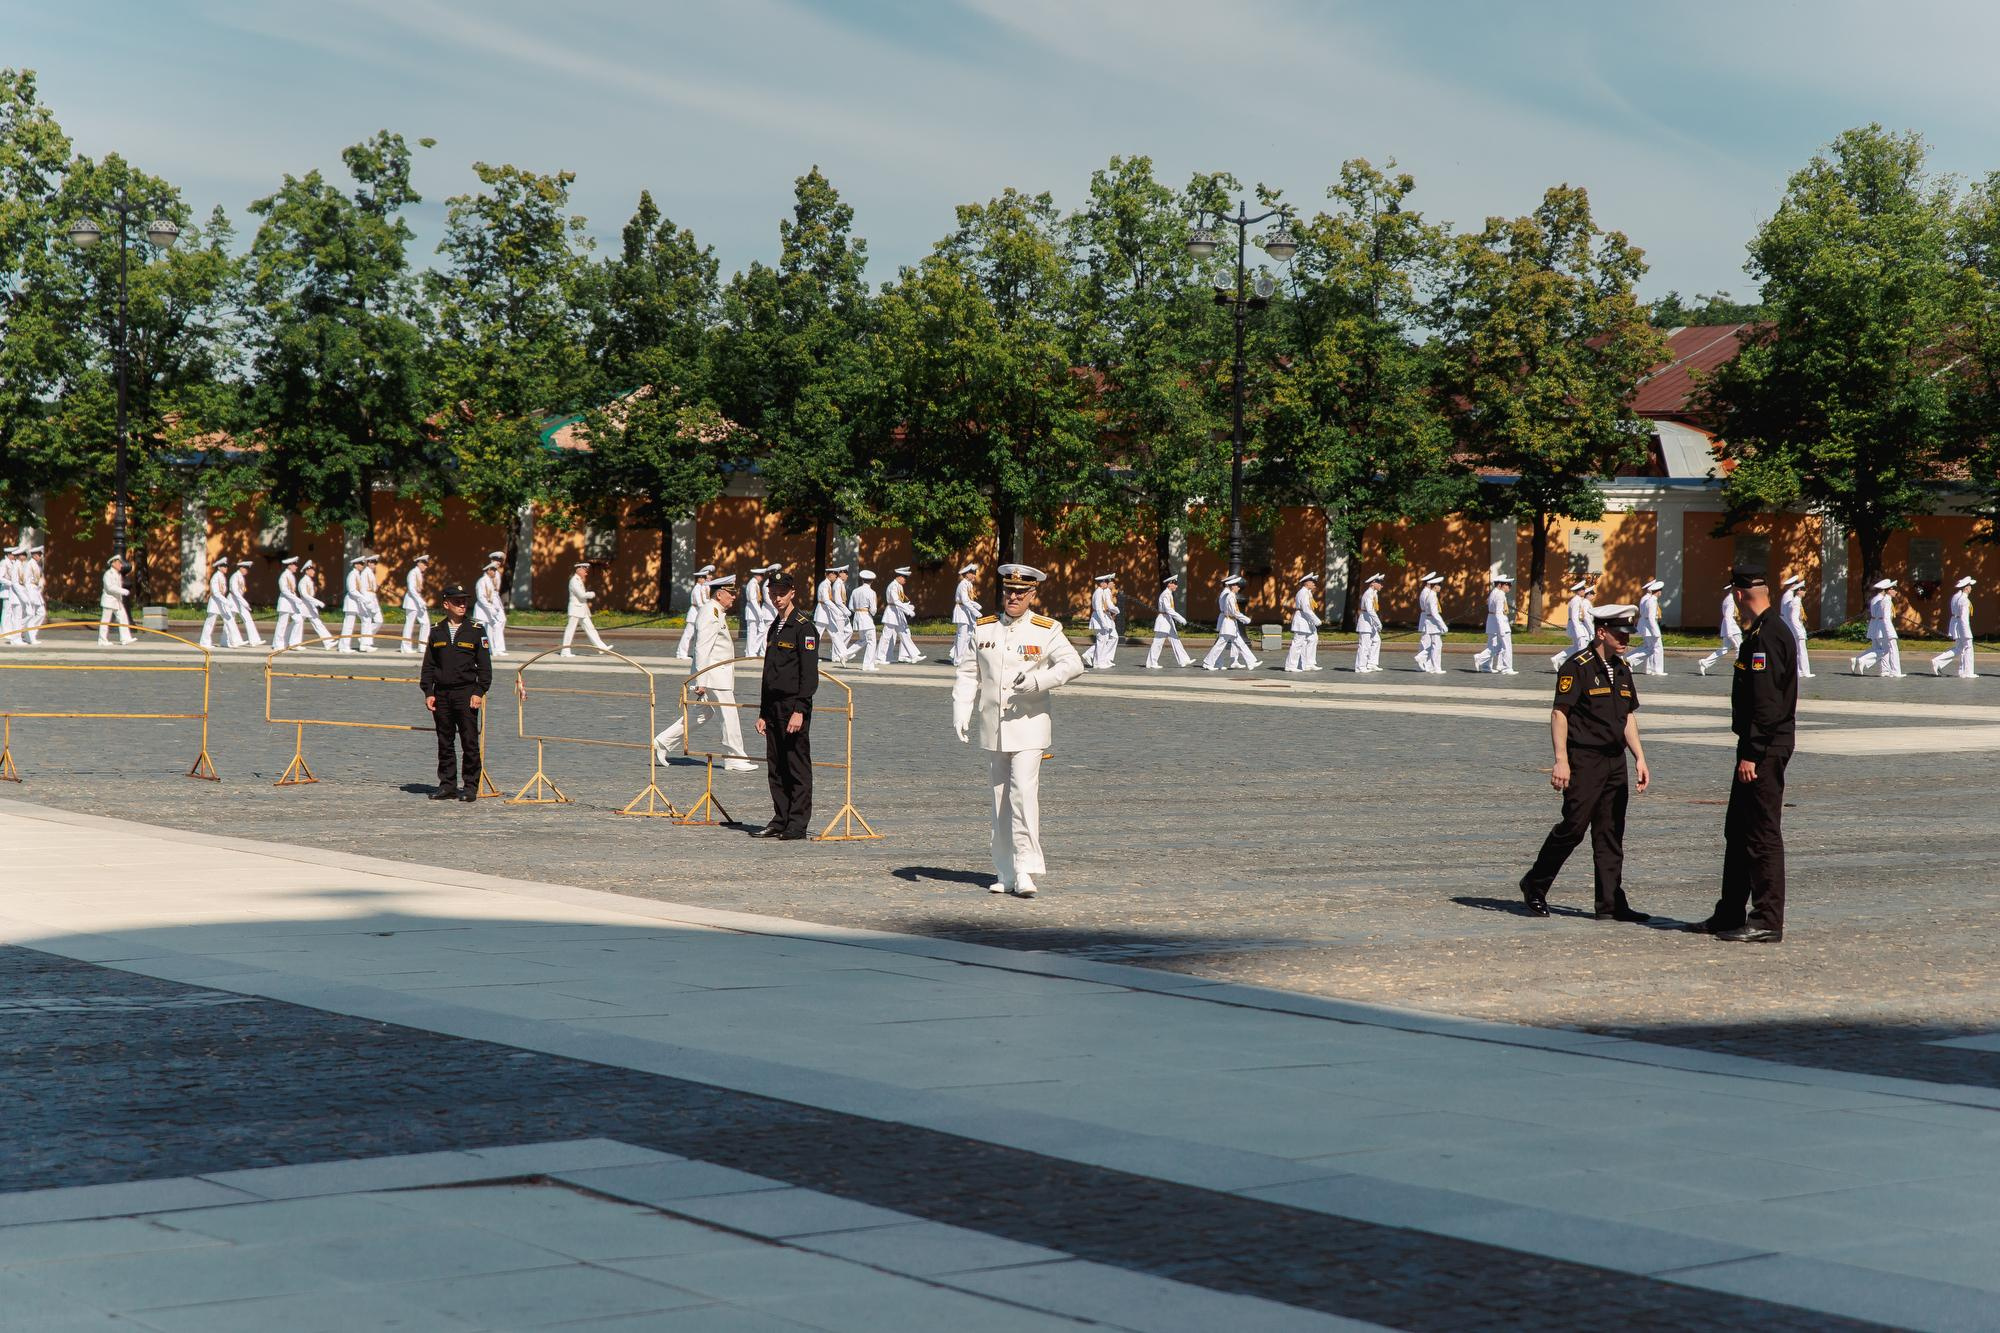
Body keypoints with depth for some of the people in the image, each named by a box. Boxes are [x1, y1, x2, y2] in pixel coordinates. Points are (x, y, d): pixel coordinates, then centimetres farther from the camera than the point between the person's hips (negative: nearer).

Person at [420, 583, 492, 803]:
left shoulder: (476, 630, 3)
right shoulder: (437, 632, 10)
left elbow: (484, 666, 1)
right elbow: (428, 665, 12)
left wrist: (479, 692, -8)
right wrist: (428, 692, 2)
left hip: (466, 693, -3)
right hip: (441, 693, 3)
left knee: (470, 742, -5)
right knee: (444, 742, 7)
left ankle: (470, 786, 1)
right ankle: (447, 784, 14)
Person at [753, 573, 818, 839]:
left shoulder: (804, 627, -8)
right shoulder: (775, 627, 18)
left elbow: (810, 674, -14)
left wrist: (799, 710, -20)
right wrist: (763, 713, 19)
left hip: (794, 706, -8)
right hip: (773, 705, 8)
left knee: (798, 766, -5)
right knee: (776, 767, 9)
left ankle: (798, 824, -3)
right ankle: (780, 820, 14)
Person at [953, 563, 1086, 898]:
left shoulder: (1046, 631, -2)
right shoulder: (983, 629, 8)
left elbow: (1073, 664, -14)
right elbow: (968, 675, 10)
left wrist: (1038, 679, -29)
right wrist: (961, 715, -2)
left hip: (1028, 725, -4)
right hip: (992, 728, 4)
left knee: (1024, 792, -16)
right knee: (1001, 799, 9)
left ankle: (1025, 870, -14)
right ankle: (1006, 874, 16)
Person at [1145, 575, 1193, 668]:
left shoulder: (1169, 594, 13)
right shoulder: (1165, 594, -17)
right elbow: (1168, 609, -24)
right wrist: (1180, 618, -25)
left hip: (1168, 620, 10)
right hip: (1163, 619, -10)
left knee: (1175, 640, 8)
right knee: (1158, 642, -4)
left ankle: (1184, 660, 8)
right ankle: (1151, 664, 2)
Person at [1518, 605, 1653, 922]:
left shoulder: (1623, 669, 14)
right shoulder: (1578, 667, -10)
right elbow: (1559, 713, -13)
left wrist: (1640, 758, 14)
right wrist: (1561, 761, -20)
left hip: (1615, 762, 7)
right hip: (1584, 761, -7)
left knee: (1611, 834, 5)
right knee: (1574, 827, -8)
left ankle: (1611, 904, 6)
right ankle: (1534, 887, 8)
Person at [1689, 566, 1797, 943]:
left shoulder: (1766, 636, -17)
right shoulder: (1762, 632, 16)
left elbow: (1766, 702, -23)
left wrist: (1752, 754, -22)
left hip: (1764, 749, -11)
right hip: (1761, 748, 11)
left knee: (1763, 834, -7)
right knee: (1738, 831, 15)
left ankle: (1768, 922, -4)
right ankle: (1730, 915, 23)